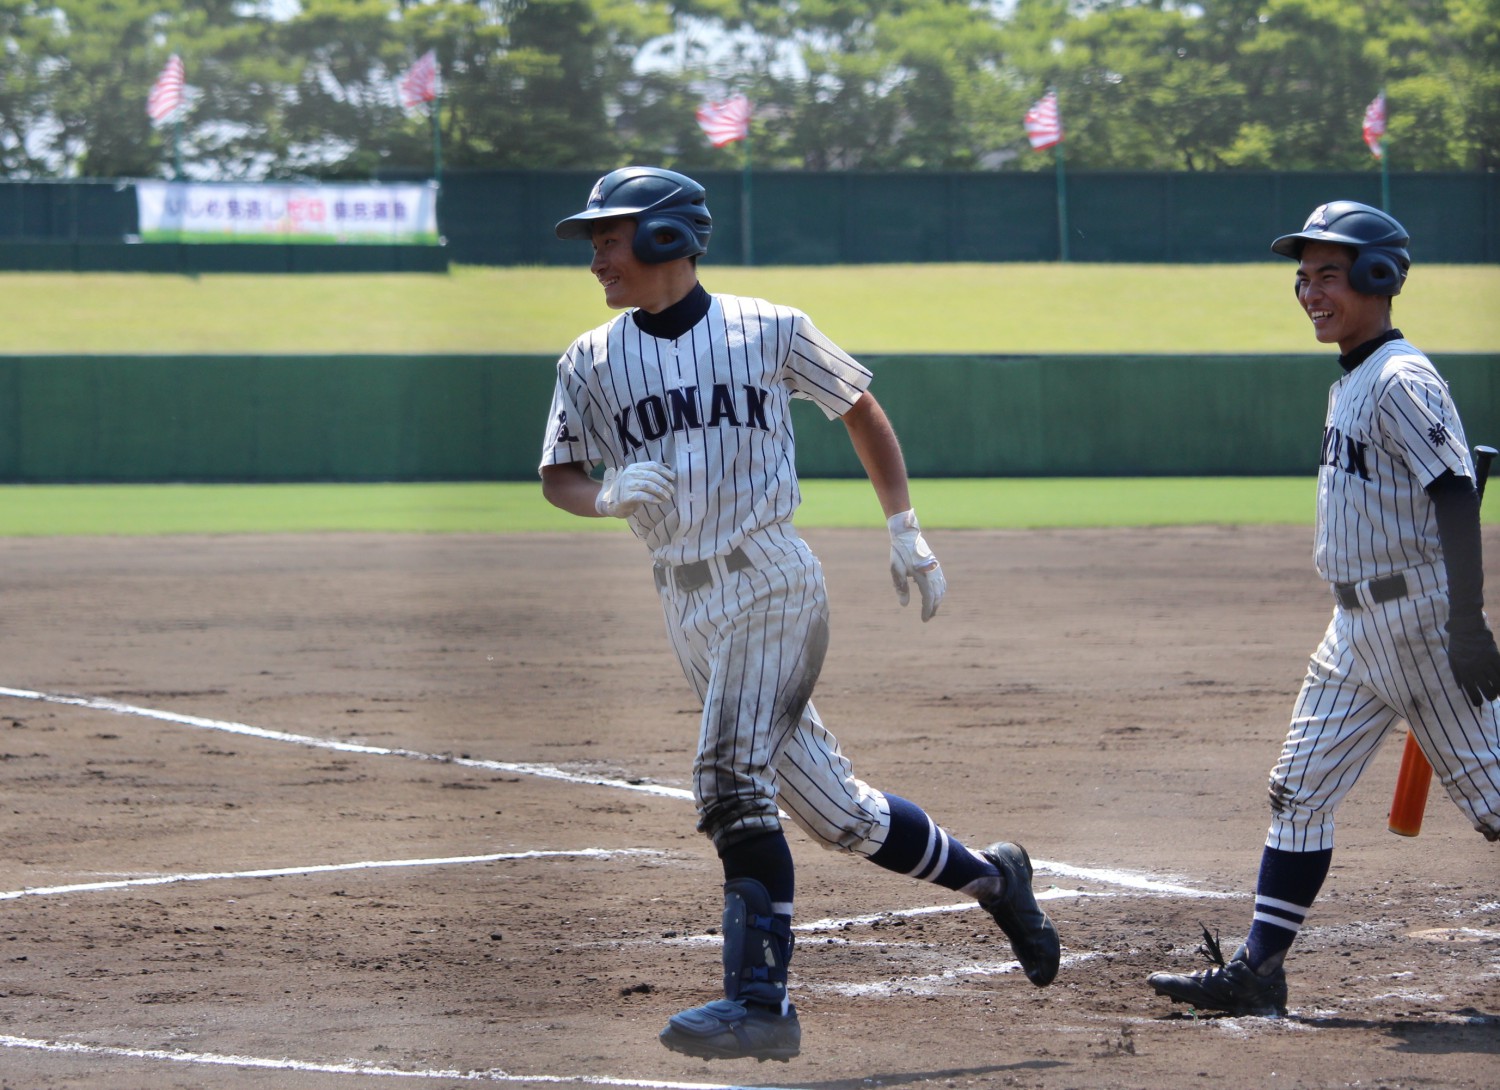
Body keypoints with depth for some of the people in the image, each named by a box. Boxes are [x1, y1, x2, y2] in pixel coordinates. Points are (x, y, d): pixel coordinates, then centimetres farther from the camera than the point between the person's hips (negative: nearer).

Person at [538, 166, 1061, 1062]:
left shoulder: (769, 331, -2)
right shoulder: (593, 363, 7)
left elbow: (861, 409, 9)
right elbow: (560, 480, 7)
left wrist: (906, 532, 5)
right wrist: (612, 495, -16)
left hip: (771, 578, -4)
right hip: (685, 604, 4)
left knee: (734, 779, -20)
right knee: (832, 809, 7)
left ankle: (761, 1001, -21)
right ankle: (989, 878, 27)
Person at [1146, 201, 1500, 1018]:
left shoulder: (1402, 382, -15)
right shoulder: (1351, 382, 14)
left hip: (1419, 621, -10)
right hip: (1357, 629, 10)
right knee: (1298, 791, 5)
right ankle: (1257, 972, 5)